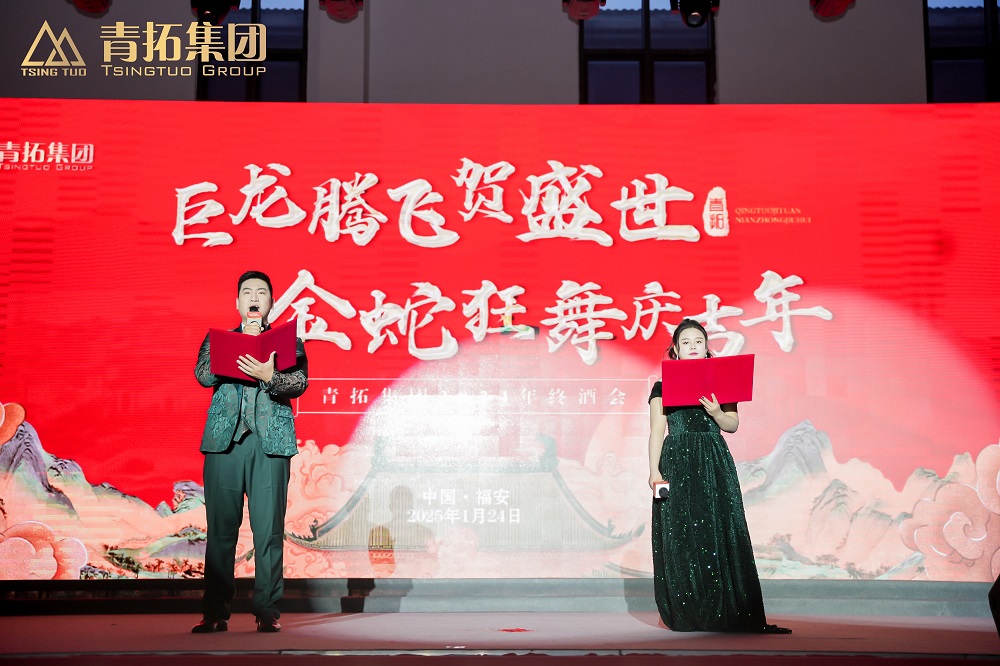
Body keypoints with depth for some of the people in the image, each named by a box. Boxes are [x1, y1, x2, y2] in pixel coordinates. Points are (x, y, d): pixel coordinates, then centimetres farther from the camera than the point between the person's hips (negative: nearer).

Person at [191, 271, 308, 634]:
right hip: (224, 440, 1)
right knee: (220, 528, 1)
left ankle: (267, 611, 3)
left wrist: (269, 376, -21)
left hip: (271, 441, -1)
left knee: (269, 529, -3)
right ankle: (215, 613, 7)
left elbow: (299, 383, -1)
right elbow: (204, 375, 0)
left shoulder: (288, 342, 14)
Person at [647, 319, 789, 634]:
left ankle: (730, 613, -2)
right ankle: (687, 615, 4)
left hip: (715, 464, 2)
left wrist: (716, 412, -13)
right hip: (678, 463, -2)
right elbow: (656, 430, 1)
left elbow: (733, 425, 7)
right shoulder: (663, 385, 5)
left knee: (723, 531, -4)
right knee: (681, 534, -3)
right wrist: (654, 470, -8)